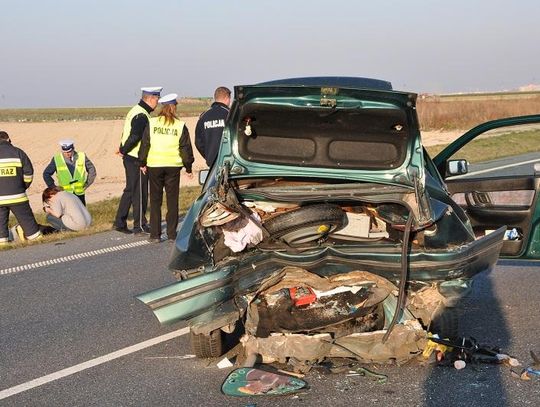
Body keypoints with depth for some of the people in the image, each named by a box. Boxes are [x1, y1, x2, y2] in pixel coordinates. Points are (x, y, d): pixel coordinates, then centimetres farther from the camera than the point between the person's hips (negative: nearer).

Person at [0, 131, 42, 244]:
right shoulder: (17, 152, 1)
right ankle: (35, 237, 14)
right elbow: (28, 173, 1)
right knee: (26, 219, 9)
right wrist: (23, 187, 14)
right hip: (16, 195, 0)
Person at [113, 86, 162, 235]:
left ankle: (119, 222, 20)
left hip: (129, 157, 10)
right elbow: (135, 137, -28)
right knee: (140, 192, -1)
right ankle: (140, 225, 6)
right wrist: (123, 150, -15)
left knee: (130, 190, 16)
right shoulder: (142, 115, -19)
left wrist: (123, 149, 6)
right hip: (137, 159, -10)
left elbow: (127, 133, 16)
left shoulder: (135, 111, 15)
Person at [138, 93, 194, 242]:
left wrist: (143, 163, 13)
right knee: (172, 201, 8)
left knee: (155, 200, 7)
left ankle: (155, 234, 5)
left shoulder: (152, 123, 0)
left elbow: (145, 144, 2)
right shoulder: (180, 126, -1)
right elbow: (185, 148, 2)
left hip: (154, 165, 0)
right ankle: (172, 233, 7)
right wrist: (188, 168, 11)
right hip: (173, 166, 0)